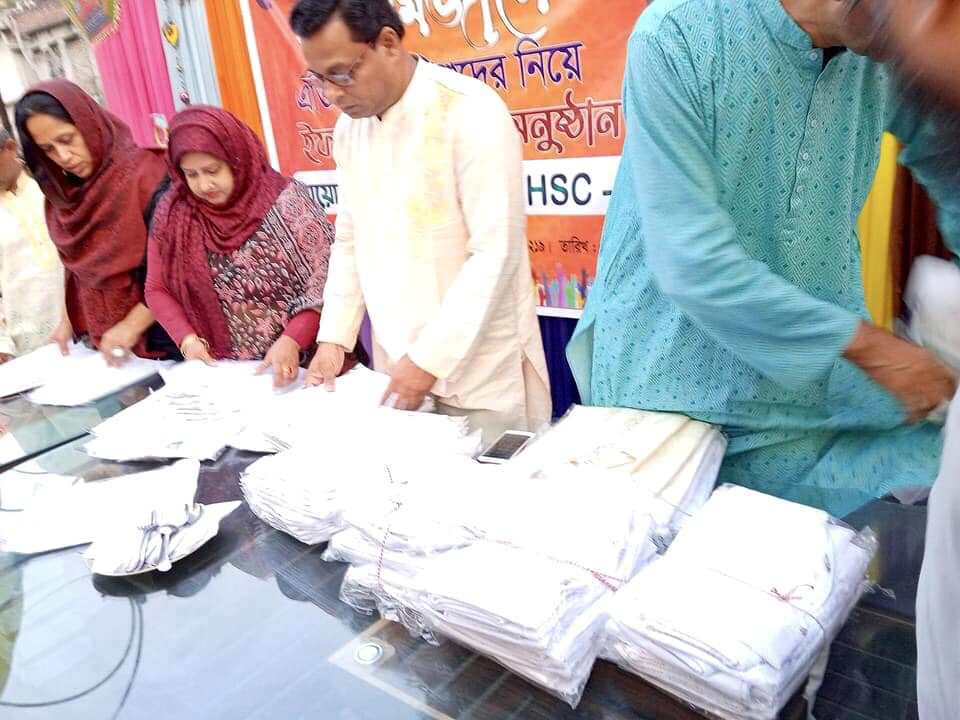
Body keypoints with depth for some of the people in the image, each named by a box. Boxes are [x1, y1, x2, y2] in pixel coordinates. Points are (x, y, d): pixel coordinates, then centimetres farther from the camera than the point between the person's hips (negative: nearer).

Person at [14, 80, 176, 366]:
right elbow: (75, 265, 16)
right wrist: (70, 319, 10)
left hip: (164, 337, -5)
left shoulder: (145, 175, -16)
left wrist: (133, 324, -17)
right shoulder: (61, 191, 4)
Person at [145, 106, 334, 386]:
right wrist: (188, 339, -6)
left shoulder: (285, 201, -7)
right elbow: (157, 290, 11)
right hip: (218, 371, 3)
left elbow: (325, 284, -8)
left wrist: (291, 341, -21)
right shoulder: (172, 212, 3)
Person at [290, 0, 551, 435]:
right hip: (398, 363, 6)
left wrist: (431, 358, -20)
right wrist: (334, 337, 5)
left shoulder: (470, 112, -16)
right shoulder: (349, 127, 6)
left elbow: (495, 252, -19)